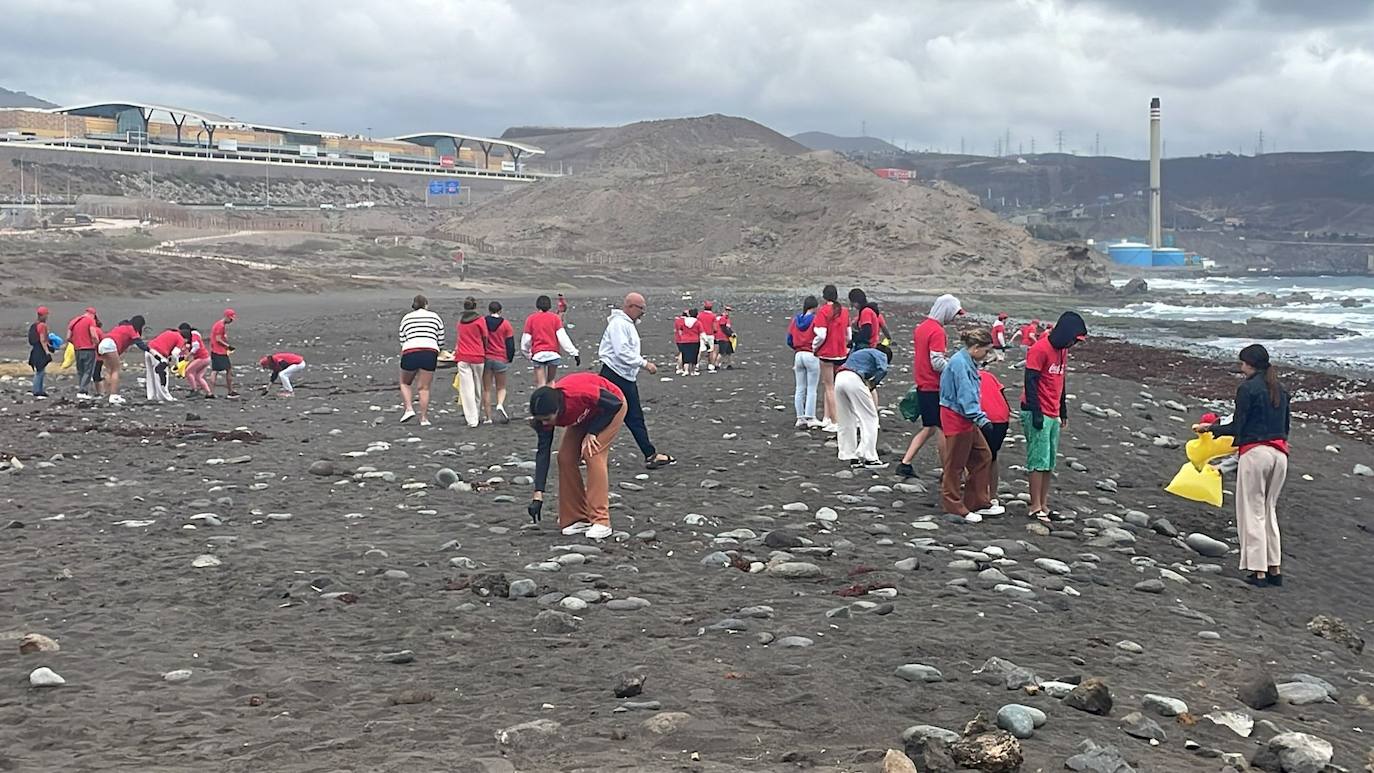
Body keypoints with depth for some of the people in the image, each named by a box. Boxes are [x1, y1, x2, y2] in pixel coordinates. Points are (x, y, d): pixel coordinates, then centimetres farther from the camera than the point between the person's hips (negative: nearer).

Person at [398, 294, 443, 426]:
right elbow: (441, 340, 13)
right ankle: (424, 418, 3)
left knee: (405, 382, 21)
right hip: (430, 353, 0)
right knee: (424, 387, 5)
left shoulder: (406, 318, 16)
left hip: (410, 352, 0)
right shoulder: (435, 317, 15)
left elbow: (402, 340, 13)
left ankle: (408, 409, 4)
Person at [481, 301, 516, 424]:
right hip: (500, 359, -1)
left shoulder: (482, 321, 1)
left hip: (485, 358, 1)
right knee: (501, 387, 13)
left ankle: (488, 417, 5)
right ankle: (500, 405, -18)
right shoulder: (505, 324, -1)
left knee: (486, 389, 8)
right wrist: (510, 358, 13)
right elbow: (510, 343, 1)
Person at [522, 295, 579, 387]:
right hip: (553, 353, 1)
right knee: (551, 381, 16)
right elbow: (562, 337, -4)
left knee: (540, 384, -2)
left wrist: (526, 353, 24)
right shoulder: (555, 318, 4)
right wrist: (574, 353, -3)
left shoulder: (531, 319, 5)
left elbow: (526, 339, 6)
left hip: (538, 354, -1)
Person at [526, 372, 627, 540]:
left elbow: (614, 404, -26)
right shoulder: (545, 413, -23)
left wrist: (592, 433, -26)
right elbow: (543, 452, -18)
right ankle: (577, 518, 2)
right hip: (585, 415, 6)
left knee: (593, 454, -21)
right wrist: (538, 495, -21)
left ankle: (601, 521, -21)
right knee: (565, 457, -7)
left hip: (612, 406, -6)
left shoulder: (579, 393, -42)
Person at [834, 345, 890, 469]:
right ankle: (869, 458, -1)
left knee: (845, 421, 15)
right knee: (870, 419, 2)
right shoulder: (881, 355, 17)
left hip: (839, 378, 7)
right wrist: (873, 384, 9)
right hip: (854, 379, -7)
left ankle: (851, 457, 17)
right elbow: (882, 370, -4)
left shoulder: (859, 353, 38)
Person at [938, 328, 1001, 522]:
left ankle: (979, 503, 21)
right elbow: (966, 395, -25)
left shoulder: (967, 362, 11)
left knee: (983, 455, 14)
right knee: (956, 464, 1)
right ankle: (955, 508, 11)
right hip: (956, 418, -10)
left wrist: (978, 417, 16)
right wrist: (981, 419, -27)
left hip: (966, 419, 10)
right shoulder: (960, 363, -21)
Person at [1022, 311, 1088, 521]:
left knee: (1050, 462, 8)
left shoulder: (1062, 350, 14)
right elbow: (1030, 382, -16)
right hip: (1038, 414, -9)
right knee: (1039, 461, -7)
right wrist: (1036, 413, -19)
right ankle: (1036, 507, -3)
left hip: (1053, 415, 9)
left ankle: (1044, 504, 13)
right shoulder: (1040, 349, -14)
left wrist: (1063, 412, 23)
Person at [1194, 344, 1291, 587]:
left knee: (1253, 513, 0)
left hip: (1255, 453, -7)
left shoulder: (1247, 388, -9)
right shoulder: (1280, 390, 13)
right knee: (1269, 510, 16)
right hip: (1280, 453, 7)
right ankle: (1275, 569, 15)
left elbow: (1237, 427, -10)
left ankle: (1258, 571, -1)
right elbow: (1286, 425, 18)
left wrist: (1210, 428, 5)